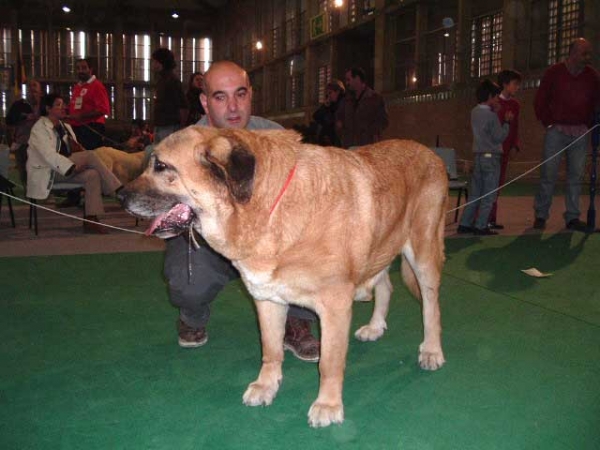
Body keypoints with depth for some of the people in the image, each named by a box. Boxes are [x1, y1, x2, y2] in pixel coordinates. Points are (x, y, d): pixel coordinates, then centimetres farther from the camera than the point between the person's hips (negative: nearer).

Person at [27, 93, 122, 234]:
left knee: (93, 174, -25)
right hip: (46, 171, -7)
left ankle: (91, 219, -29)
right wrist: (73, 167, -27)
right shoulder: (40, 128, -5)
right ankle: (118, 191, -21)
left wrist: (82, 164, -5)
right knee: (90, 155, -24)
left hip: (67, 168, 7)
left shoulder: (65, 127, 21)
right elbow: (49, 155, -18)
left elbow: (74, 150, 18)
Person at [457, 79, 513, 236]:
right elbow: (499, 137, -12)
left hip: (478, 156, 7)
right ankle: (480, 226, -1)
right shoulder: (491, 116, -14)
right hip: (491, 157, -7)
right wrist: (506, 122, -2)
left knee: (475, 194, 12)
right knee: (489, 195, 0)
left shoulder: (474, 112, 9)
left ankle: (465, 224, 10)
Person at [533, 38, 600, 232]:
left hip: (580, 132, 3)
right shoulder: (554, 72, -1)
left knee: (576, 176, 3)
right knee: (548, 174, -5)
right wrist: (548, 123, -2)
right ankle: (540, 215, 5)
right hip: (556, 130, -3)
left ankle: (572, 217, 10)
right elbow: (540, 101, 3)